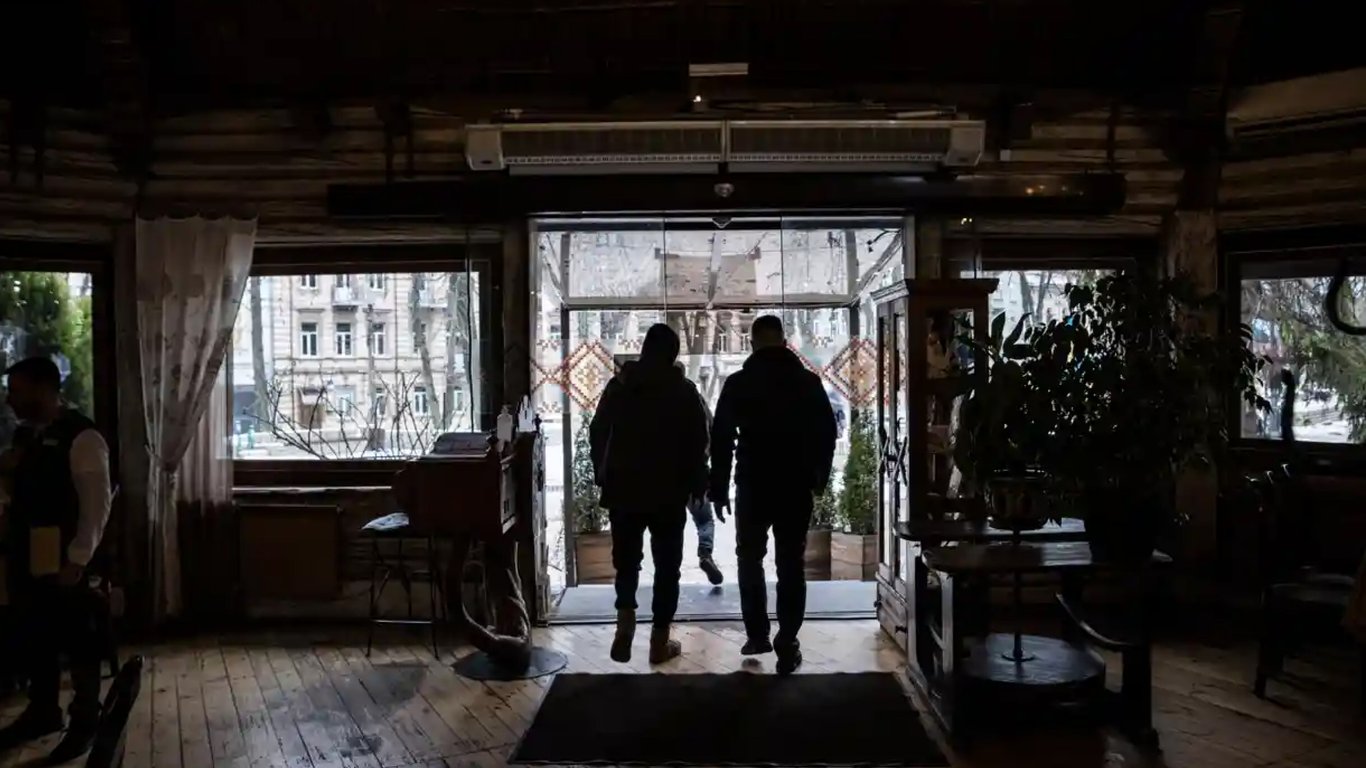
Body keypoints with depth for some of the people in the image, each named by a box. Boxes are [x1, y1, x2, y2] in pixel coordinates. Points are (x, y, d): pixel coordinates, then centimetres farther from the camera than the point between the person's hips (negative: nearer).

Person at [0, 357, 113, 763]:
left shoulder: (81, 437, -13)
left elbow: (97, 504, -16)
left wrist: (78, 560, -18)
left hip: (64, 560, -7)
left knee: (78, 638, 5)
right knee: (35, 635, 17)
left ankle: (85, 720, 19)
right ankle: (43, 711, 33)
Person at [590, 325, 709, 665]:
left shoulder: (618, 385, 2)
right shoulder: (683, 391, -3)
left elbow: (597, 434, 3)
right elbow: (697, 443, -3)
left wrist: (603, 476, 12)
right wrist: (697, 484, 7)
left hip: (623, 489, 2)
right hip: (669, 492, -2)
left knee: (626, 560, 14)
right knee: (666, 565, 8)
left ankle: (625, 622, -9)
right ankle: (660, 641, 10)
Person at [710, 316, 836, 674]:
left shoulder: (738, 383, -3)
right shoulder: (809, 382, 2)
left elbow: (721, 439, -4)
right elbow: (827, 432, 7)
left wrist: (718, 488, 2)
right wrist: (819, 476, 19)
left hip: (752, 486, -1)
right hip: (797, 487, 1)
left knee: (750, 560, 17)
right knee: (791, 565, 5)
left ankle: (757, 635, 17)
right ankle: (787, 645, 1)